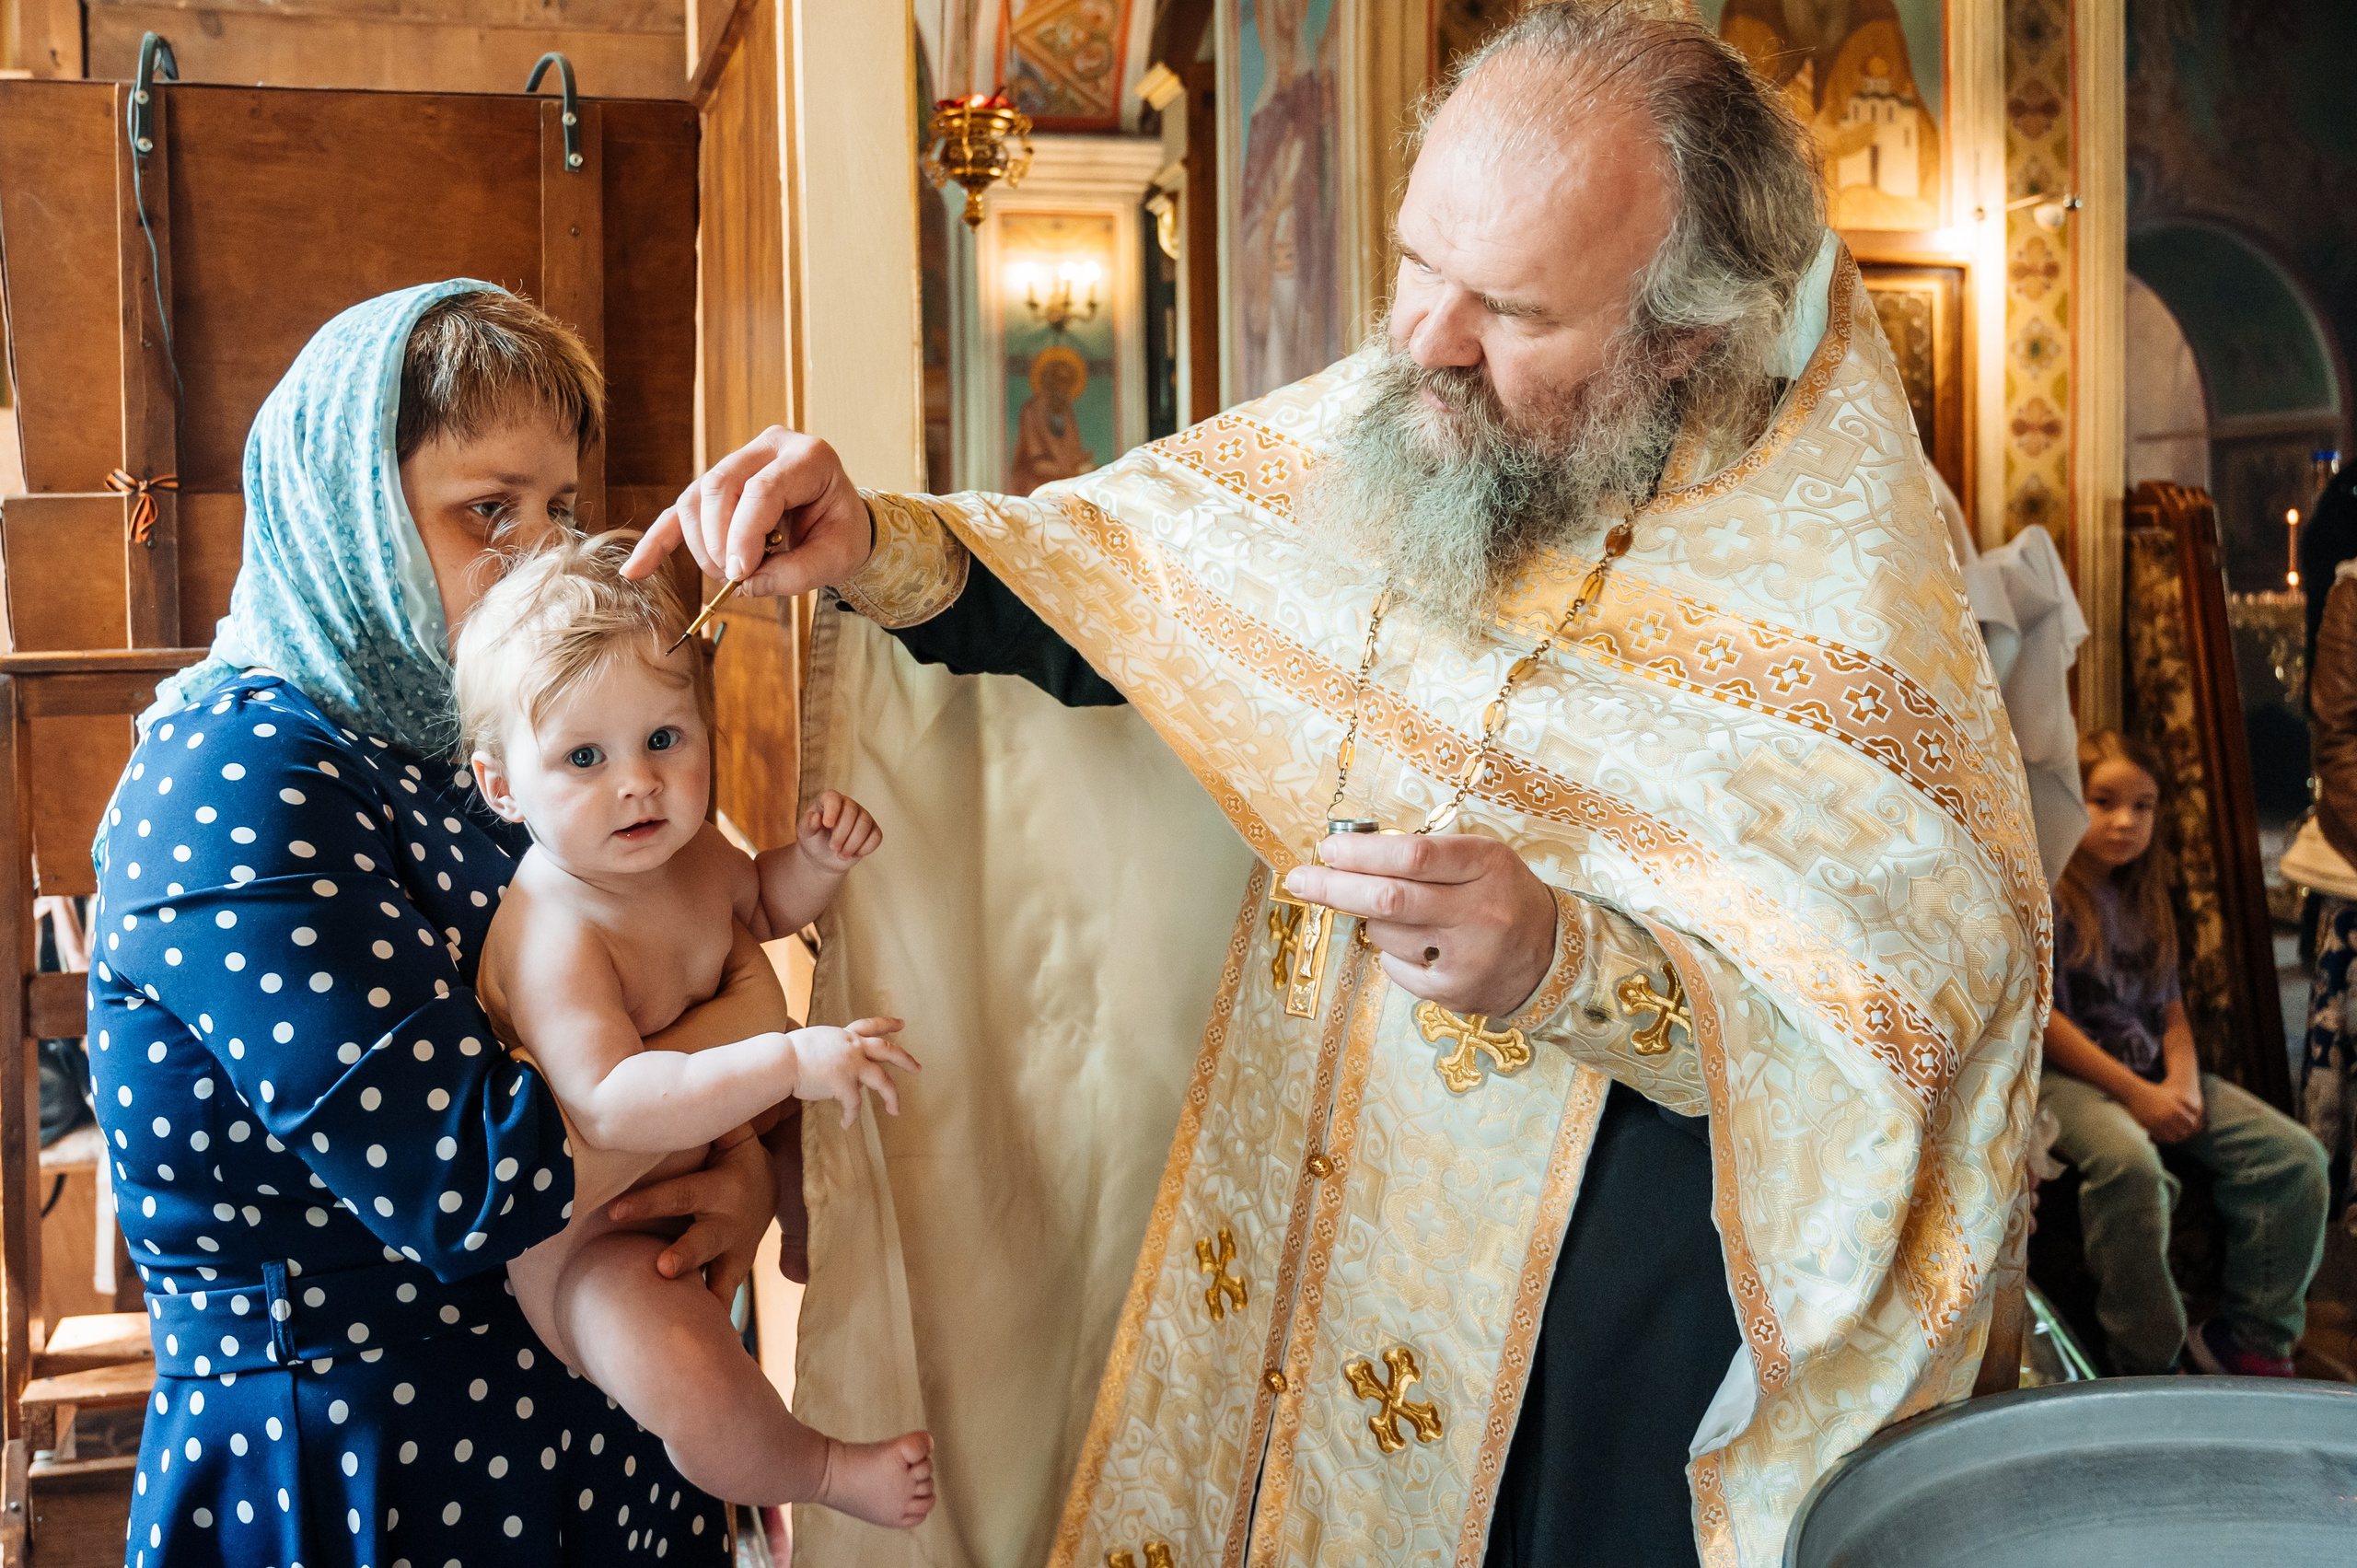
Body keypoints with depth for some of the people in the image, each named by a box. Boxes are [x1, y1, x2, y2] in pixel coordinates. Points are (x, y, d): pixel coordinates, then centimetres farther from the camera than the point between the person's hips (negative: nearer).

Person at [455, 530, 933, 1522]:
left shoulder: (687, 852, -4)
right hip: (584, 1233, -9)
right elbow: (611, 1106, -44)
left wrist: (817, 860, -4)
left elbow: (762, 906, 18)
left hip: (699, 1162, 9)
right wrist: (788, 1060, -50)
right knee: (690, 1384, -33)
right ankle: (814, 1469, -4)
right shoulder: (555, 935, -33)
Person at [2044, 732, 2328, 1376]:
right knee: (2128, 1160, -38)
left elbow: (2171, 1009, 16)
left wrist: (2183, 1083, -5)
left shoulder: (2145, 900, 17)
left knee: (2296, 1155, -9)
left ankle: (2250, 1338, 1)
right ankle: (2148, 1367, -24)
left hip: (2153, 1074, 8)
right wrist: (2135, 1093, -17)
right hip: (2064, 1076, -8)